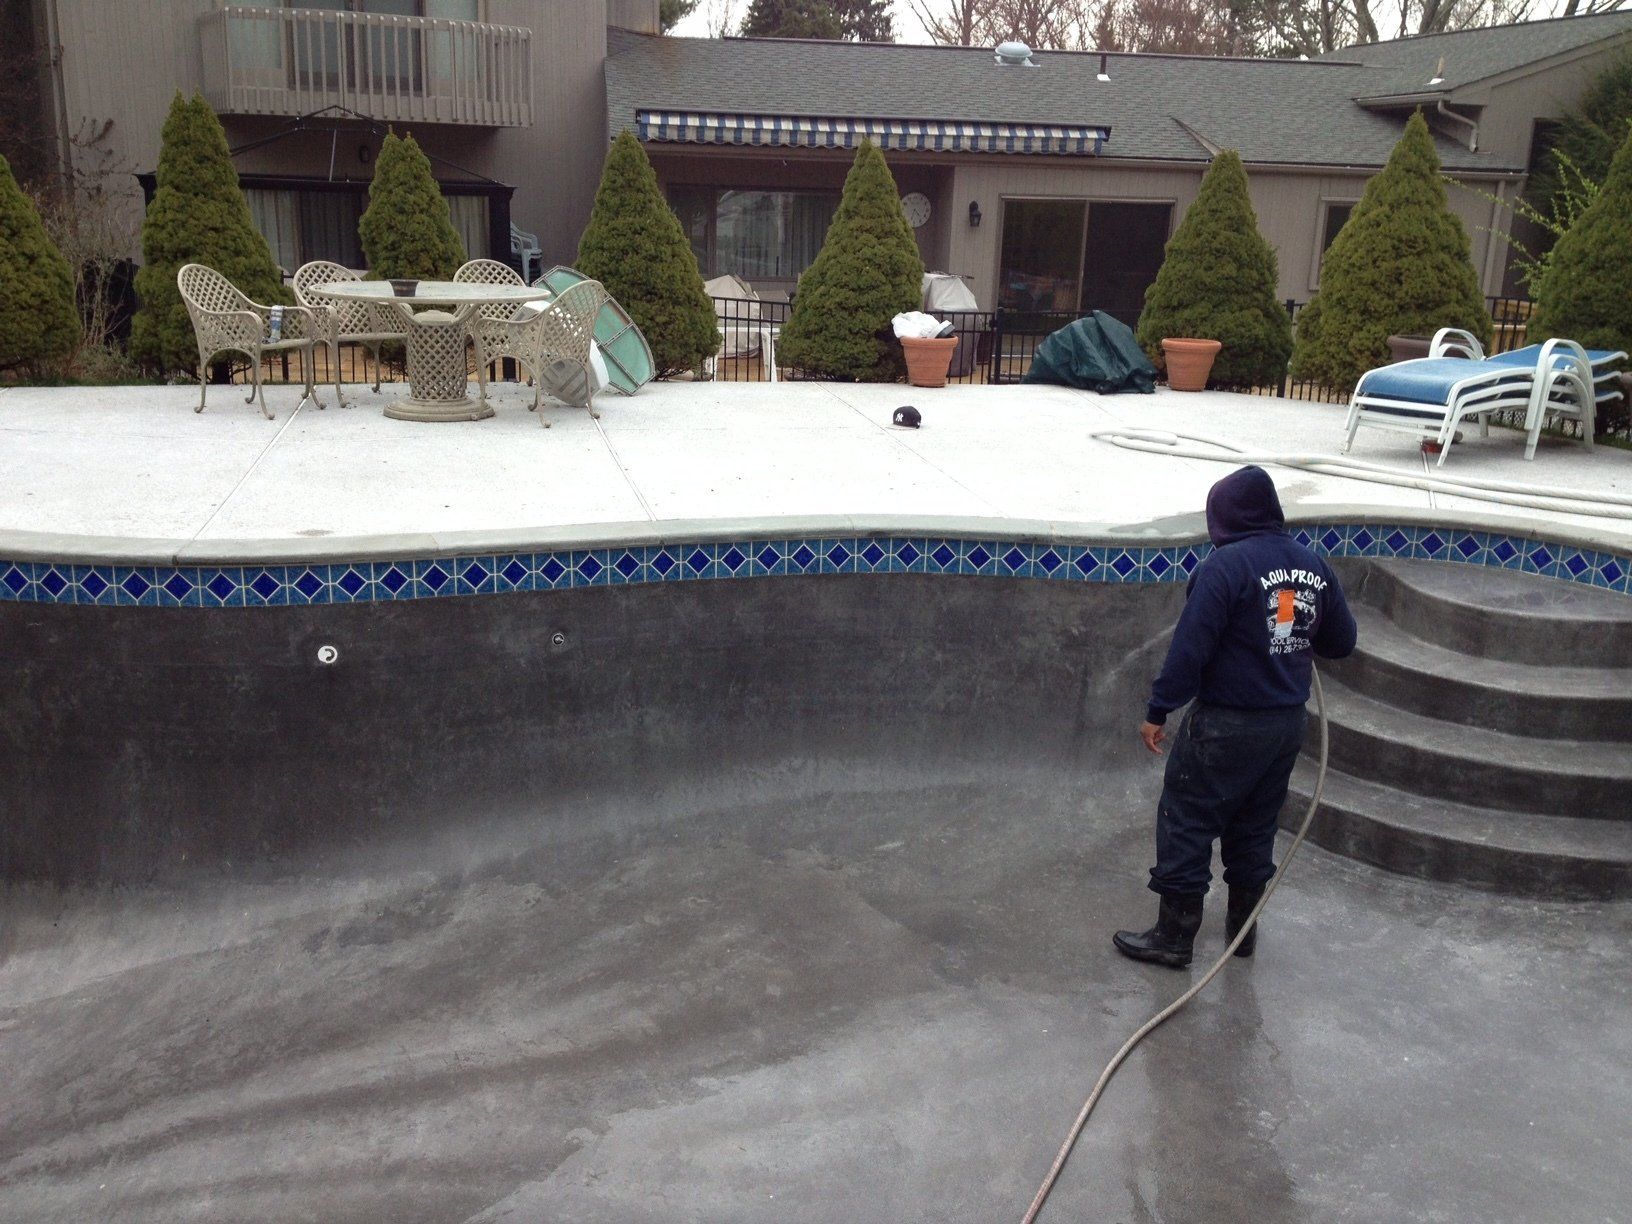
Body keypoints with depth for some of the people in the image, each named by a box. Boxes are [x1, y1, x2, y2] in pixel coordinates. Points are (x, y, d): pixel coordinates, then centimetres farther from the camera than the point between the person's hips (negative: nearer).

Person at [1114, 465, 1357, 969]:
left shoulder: (1227, 565, -16)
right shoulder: (1314, 566, 4)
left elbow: (1190, 646, -19)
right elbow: (1341, 641, 12)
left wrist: (1158, 711, -13)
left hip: (1227, 724, -7)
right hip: (1289, 722, 7)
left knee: (1186, 823, 4)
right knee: (1255, 828, 19)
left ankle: (1174, 937, 10)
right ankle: (1242, 927, 31)